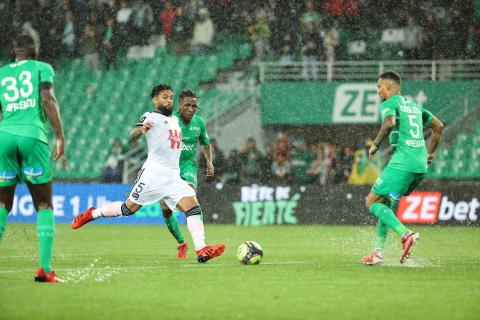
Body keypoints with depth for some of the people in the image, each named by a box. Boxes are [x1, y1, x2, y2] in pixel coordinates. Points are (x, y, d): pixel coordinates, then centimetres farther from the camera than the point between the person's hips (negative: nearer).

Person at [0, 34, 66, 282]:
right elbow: (48, 100, -2)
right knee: (44, 205, 3)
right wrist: (60, 138, -4)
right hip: (33, 135, -3)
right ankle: (44, 268, -7)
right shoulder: (42, 68, 12)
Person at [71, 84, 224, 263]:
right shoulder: (151, 117, -2)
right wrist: (142, 129, -42)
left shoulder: (175, 119, 21)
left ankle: (201, 250, -20)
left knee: (193, 207, -12)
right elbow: (133, 136, -20)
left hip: (174, 175, 6)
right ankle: (91, 214, 19)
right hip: (154, 173, -6)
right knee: (129, 208, -3)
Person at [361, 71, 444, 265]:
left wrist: (375, 145, -9)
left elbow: (389, 123, -22)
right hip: (421, 165, 8)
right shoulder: (414, 104, 23)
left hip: (402, 163, -8)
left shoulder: (389, 103, -1)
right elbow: (438, 126, 28)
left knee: (372, 202, -3)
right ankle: (378, 252, 13)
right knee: (385, 203, 18)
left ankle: (406, 234, -21)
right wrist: (431, 152, 33)